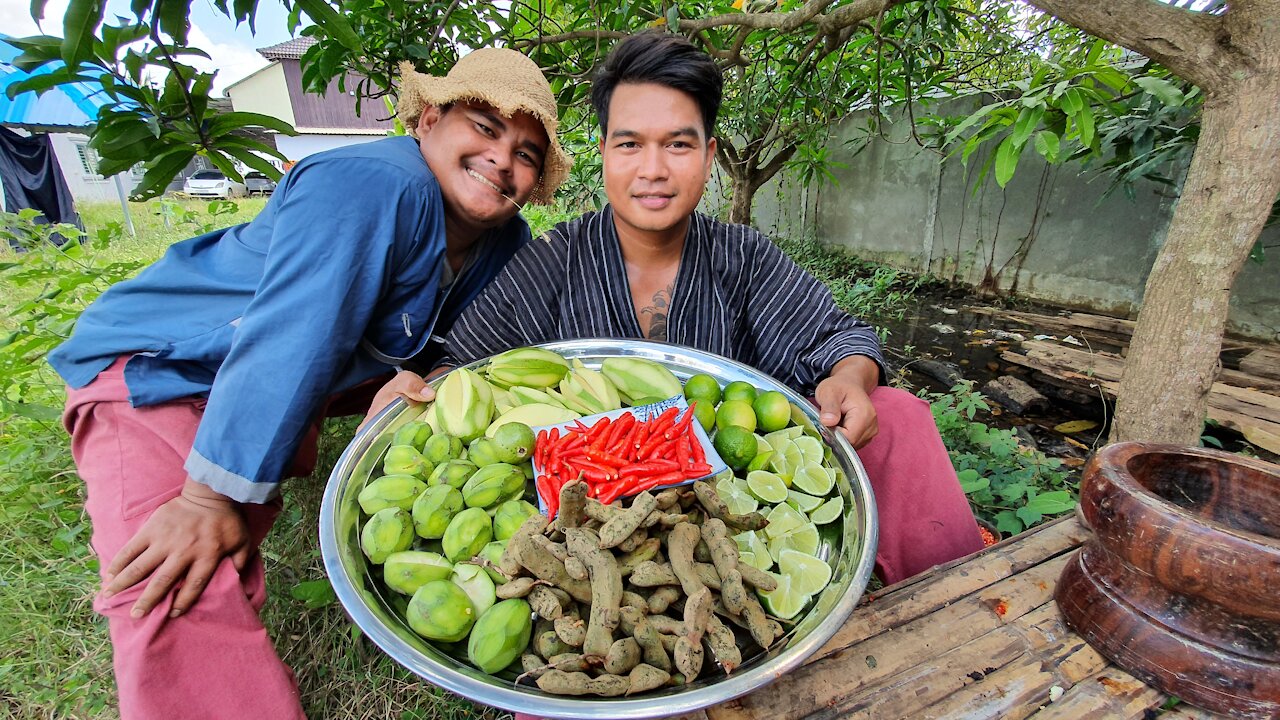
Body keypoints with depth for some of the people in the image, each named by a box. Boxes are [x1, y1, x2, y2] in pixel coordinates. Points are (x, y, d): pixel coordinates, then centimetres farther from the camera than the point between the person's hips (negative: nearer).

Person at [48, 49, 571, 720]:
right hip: (151, 372, -8)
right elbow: (289, 341, -33)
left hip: (292, 387, 9)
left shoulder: (505, 246, -3)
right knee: (182, 607, -19)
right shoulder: (374, 186, -30)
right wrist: (212, 498, -30)